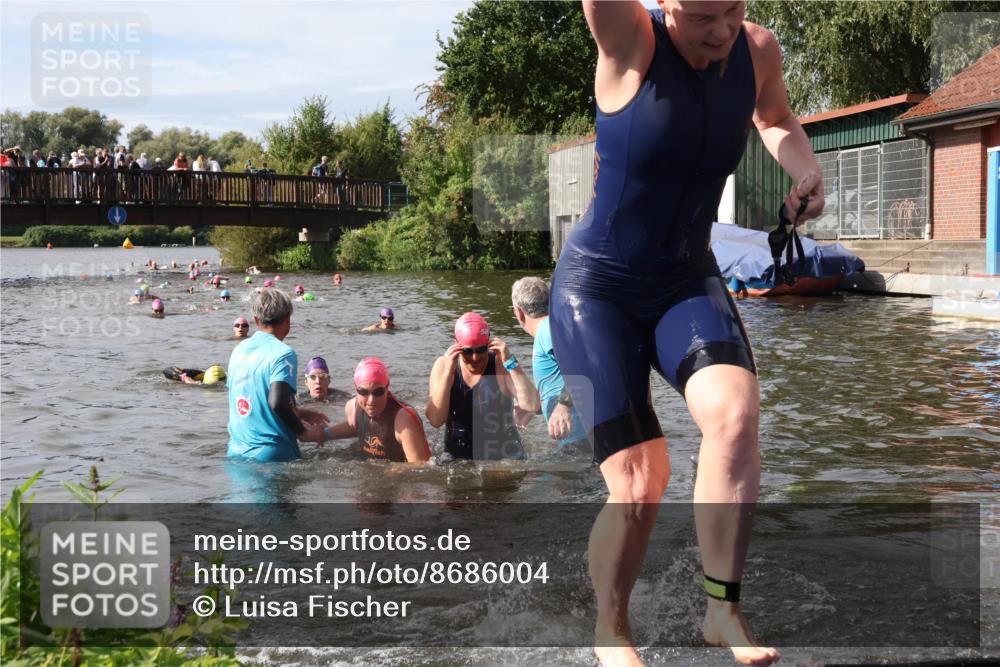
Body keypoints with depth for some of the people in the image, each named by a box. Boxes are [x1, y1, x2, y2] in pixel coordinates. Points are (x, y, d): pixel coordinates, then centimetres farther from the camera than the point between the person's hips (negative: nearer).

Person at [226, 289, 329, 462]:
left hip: (236, 451, 7)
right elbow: (278, 402, -24)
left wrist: (298, 412, 21)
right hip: (272, 454, -7)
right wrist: (304, 433, -10)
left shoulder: (239, 350, 10)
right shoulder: (283, 354, -13)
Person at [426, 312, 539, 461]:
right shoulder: (443, 365, -4)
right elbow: (435, 421, -14)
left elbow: (532, 406, -21)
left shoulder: (501, 364, -8)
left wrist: (510, 362, -24)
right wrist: (448, 372, -21)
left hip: (503, 454, -2)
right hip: (458, 455, 2)